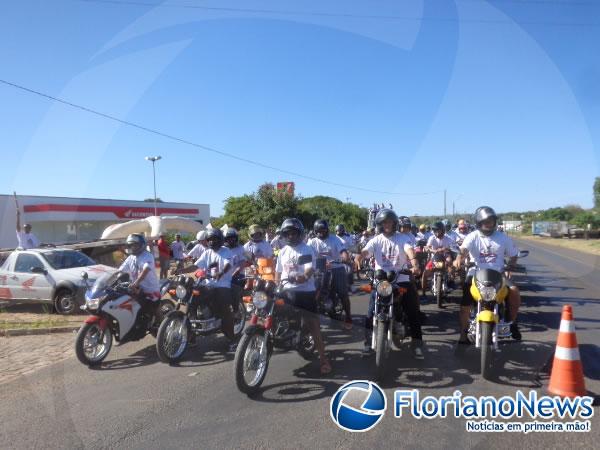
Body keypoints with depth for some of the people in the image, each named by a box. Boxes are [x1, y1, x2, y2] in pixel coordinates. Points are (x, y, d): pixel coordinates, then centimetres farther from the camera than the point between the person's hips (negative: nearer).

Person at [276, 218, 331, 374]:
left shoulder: (307, 250, -4)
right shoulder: (283, 252, 15)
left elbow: (309, 271, -17)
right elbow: (278, 272, 20)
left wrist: (303, 277, -37)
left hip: (305, 292, -5)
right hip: (286, 291, 6)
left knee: (313, 325, -4)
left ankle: (323, 359, 2)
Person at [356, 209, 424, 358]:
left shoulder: (402, 238, 2)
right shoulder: (376, 240, 5)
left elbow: (409, 250, -17)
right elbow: (365, 251, -12)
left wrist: (414, 264, -38)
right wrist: (357, 259, -36)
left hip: (401, 280, 0)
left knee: (413, 311, -2)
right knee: (371, 311, -7)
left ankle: (417, 343, 11)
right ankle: (368, 341, 8)